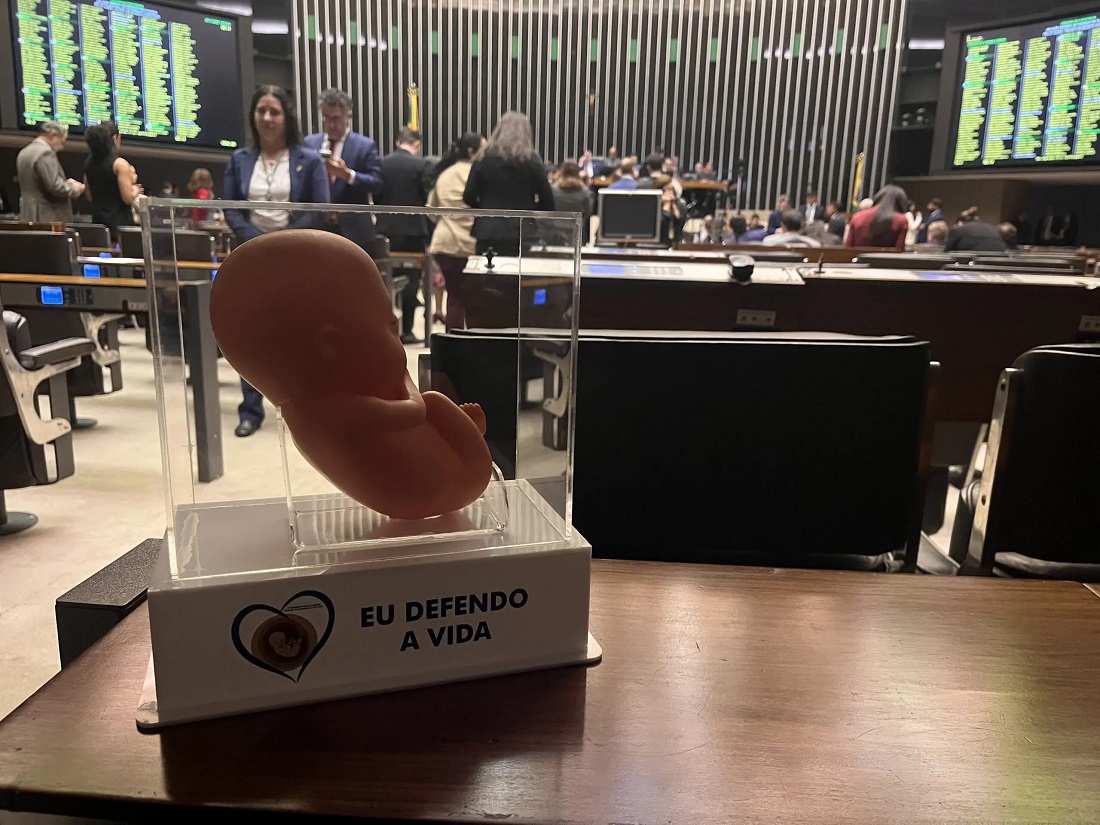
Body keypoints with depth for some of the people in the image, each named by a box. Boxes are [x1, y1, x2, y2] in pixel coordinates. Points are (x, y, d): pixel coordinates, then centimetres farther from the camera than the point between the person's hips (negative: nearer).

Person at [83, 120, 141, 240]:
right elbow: (128, 198, -15)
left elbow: (89, 195, 17)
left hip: (98, 220, 6)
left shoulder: (89, 162, 9)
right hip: (120, 222, -6)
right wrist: (135, 190, 7)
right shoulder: (119, 164, -12)